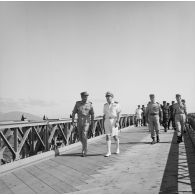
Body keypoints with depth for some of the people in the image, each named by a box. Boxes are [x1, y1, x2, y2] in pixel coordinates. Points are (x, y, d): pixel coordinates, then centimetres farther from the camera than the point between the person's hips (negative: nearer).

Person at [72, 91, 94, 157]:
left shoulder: (89, 104, -1)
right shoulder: (78, 103, 1)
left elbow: (92, 114, 5)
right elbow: (73, 113, 2)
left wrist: (92, 124, 3)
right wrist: (72, 121, -9)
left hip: (86, 122, -3)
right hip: (79, 122, 3)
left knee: (84, 136, -15)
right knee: (80, 137, 8)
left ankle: (84, 152, -6)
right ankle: (85, 147, 36)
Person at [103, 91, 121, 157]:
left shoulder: (116, 104, -3)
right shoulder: (105, 105, 9)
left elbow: (118, 114, -6)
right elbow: (104, 115, 13)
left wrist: (117, 122, -17)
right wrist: (103, 124, 9)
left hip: (114, 121, -3)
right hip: (107, 121, 3)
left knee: (115, 136, 4)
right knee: (108, 136, -6)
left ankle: (117, 148, 30)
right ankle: (108, 152, -6)